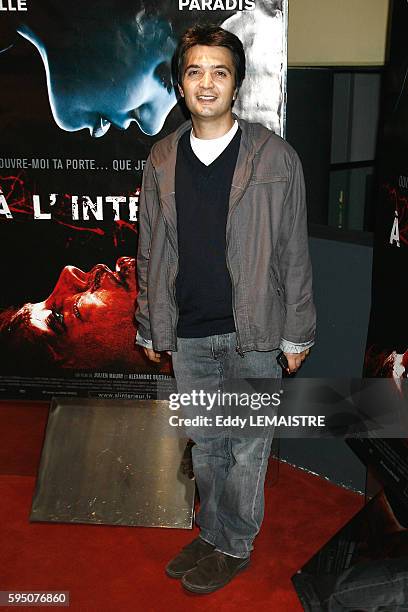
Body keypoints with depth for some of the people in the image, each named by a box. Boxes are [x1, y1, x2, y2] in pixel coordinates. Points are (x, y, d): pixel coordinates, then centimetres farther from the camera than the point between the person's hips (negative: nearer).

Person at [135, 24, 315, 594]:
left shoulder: (275, 157, -6)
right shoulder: (162, 159, 4)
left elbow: (294, 252, -3)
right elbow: (150, 252, 9)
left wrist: (297, 333, -3)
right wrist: (150, 327, 10)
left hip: (253, 332, -3)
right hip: (188, 333, 4)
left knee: (246, 445, 10)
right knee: (204, 443, 17)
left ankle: (236, 546, 31)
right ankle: (213, 534, 38)